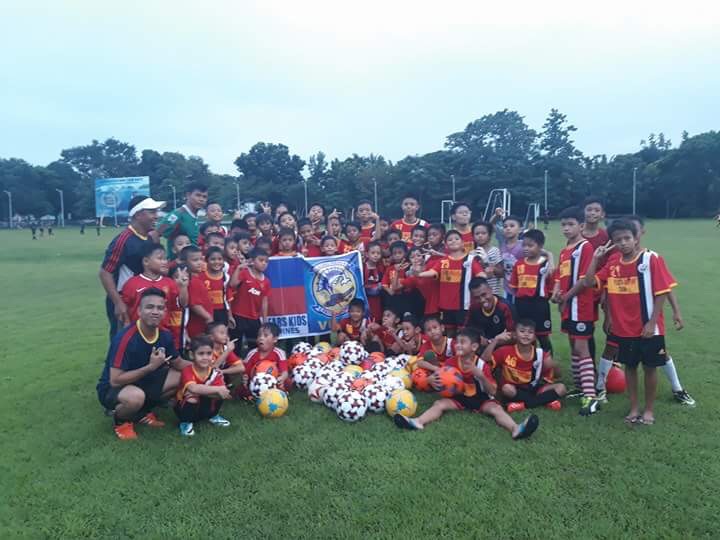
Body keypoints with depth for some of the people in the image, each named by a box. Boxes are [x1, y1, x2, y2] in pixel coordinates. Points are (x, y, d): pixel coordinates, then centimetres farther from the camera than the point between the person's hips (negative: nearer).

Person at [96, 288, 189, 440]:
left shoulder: (165, 335, -9)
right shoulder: (125, 338, -29)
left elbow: (178, 363, 8)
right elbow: (115, 381, -29)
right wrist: (151, 366, -33)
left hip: (143, 380, 7)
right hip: (111, 389, -7)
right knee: (136, 396, -39)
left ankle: (143, 412, 13)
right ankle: (120, 421, -2)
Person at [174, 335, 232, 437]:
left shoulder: (215, 372, -14)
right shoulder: (187, 371, -25)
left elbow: (223, 390, -25)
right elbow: (193, 388, -44)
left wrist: (201, 391, -35)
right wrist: (217, 389, -46)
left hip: (204, 407, 4)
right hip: (185, 407, -3)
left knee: (221, 393, -19)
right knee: (191, 398, -35)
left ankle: (213, 416, 9)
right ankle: (186, 422, -5)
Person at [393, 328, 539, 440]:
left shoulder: (482, 365, -12)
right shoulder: (451, 362, -5)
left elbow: (492, 392, -15)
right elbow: (441, 379, 1)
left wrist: (481, 376, -32)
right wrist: (432, 379, -25)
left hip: (481, 399, -2)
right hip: (458, 398, 2)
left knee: (496, 408, -28)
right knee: (439, 404, -20)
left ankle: (516, 429, -52)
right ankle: (417, 422, -42)